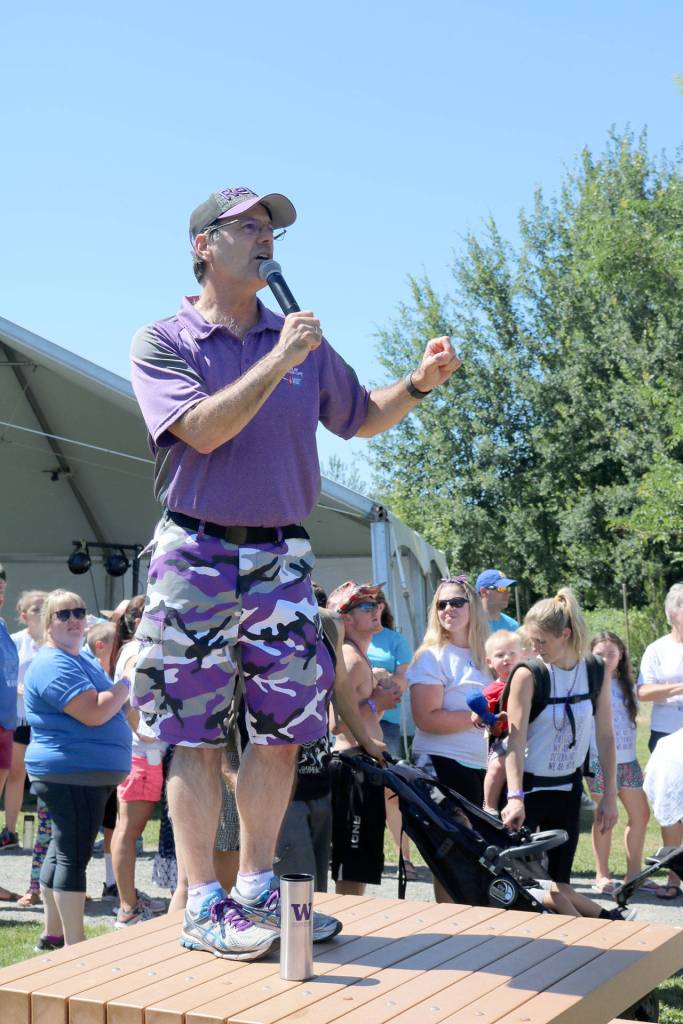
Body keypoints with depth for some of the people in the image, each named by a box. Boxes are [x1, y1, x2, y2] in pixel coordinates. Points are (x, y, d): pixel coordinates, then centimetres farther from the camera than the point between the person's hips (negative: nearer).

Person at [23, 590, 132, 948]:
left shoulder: (81, 660, 17)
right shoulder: (54, 664, -16)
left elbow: (105, 706, 28)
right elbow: (94, 713, -25)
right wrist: (129, 682, -14)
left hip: (87, 773, 11)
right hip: (73, 774, -11)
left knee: (62, 851, 16)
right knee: (73, 855, -8)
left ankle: (52, 933, 26)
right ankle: (75, 947, -5)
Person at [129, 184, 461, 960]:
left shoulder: (301, 340, 14)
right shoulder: (162, 342, 0)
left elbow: (361, 418, 22)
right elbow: (203, 430, -15)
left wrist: (419, 383, 4)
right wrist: (279, 361, -17)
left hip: (282, 556, 4)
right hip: (197, 554, -4)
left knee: (283, 729, 5)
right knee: (195, 735, -2)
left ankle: (256, 890, 19)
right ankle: (202, 905, 7)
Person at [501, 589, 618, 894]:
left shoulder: (595, 671, -4)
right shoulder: (528, 674, -16)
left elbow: (605, 737, 0)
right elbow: (516, 739, -21)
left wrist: (610, 795, 0)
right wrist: (515, 797, -31)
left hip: (568, 788, 4)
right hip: (528, 785, -4)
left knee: (559, 878, 8)